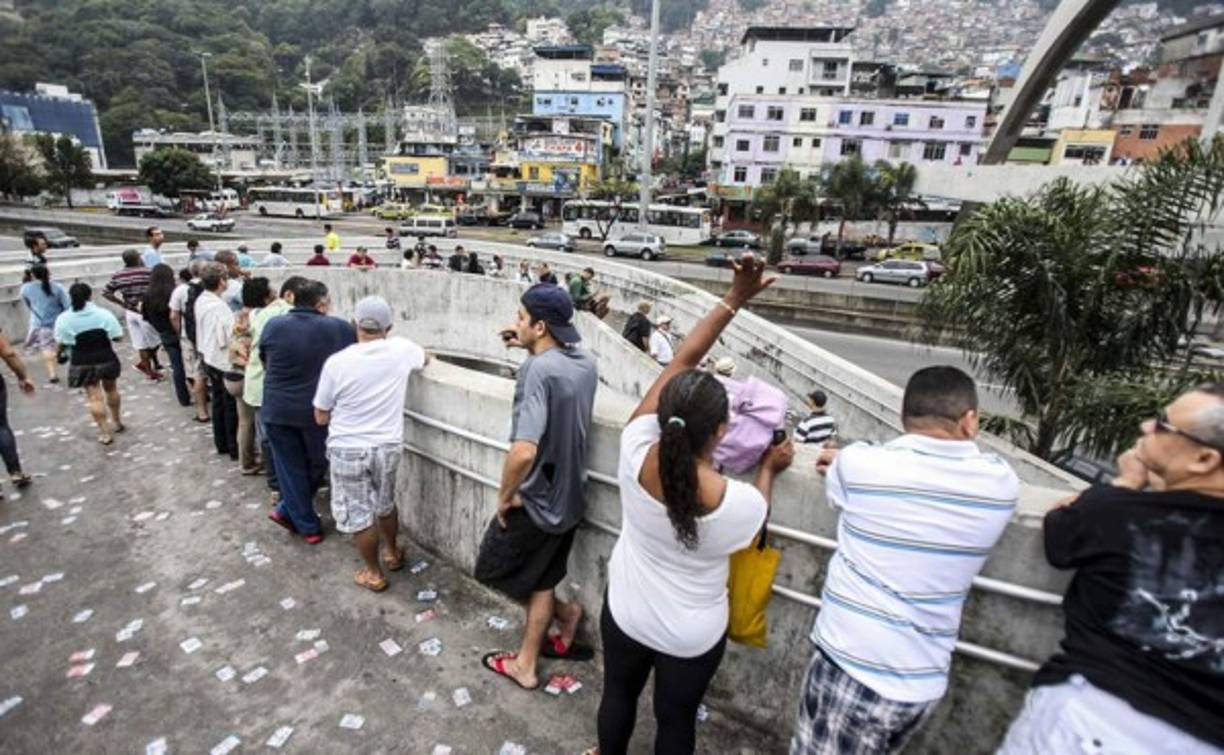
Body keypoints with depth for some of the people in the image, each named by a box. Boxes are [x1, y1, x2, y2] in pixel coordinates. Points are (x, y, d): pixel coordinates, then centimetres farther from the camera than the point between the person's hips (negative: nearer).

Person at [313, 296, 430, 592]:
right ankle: (392, 553, 45)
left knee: (358, 514, 14)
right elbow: (425, 358, 17)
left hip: (348, 451, -3)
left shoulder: (337, 362, -16)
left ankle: (374, 574, 28)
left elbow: (321, 418, -5)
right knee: (385, 504, 26)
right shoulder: (401, 349, -10)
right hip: (388, 447, 3)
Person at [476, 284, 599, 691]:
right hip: (567, 497, 8)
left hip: (535, 499, -8)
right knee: (538, 581, 22)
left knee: (495, 570, 18)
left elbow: (524, 450, -36)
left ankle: (564, 612, 28)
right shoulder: (586, 365, -2)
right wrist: (530, 348, 9)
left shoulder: (538, 369, -27)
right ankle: (525, 664, 35)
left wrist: (504, 495, -18)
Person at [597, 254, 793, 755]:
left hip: (626, 611, 3)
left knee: (618, 694, 29)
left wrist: (733, 301, -15)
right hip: (692, 633, -2)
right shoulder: (736, 503, -34)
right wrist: (770, 469, 8)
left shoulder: (636, 451, -28)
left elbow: (680, 362, -19)